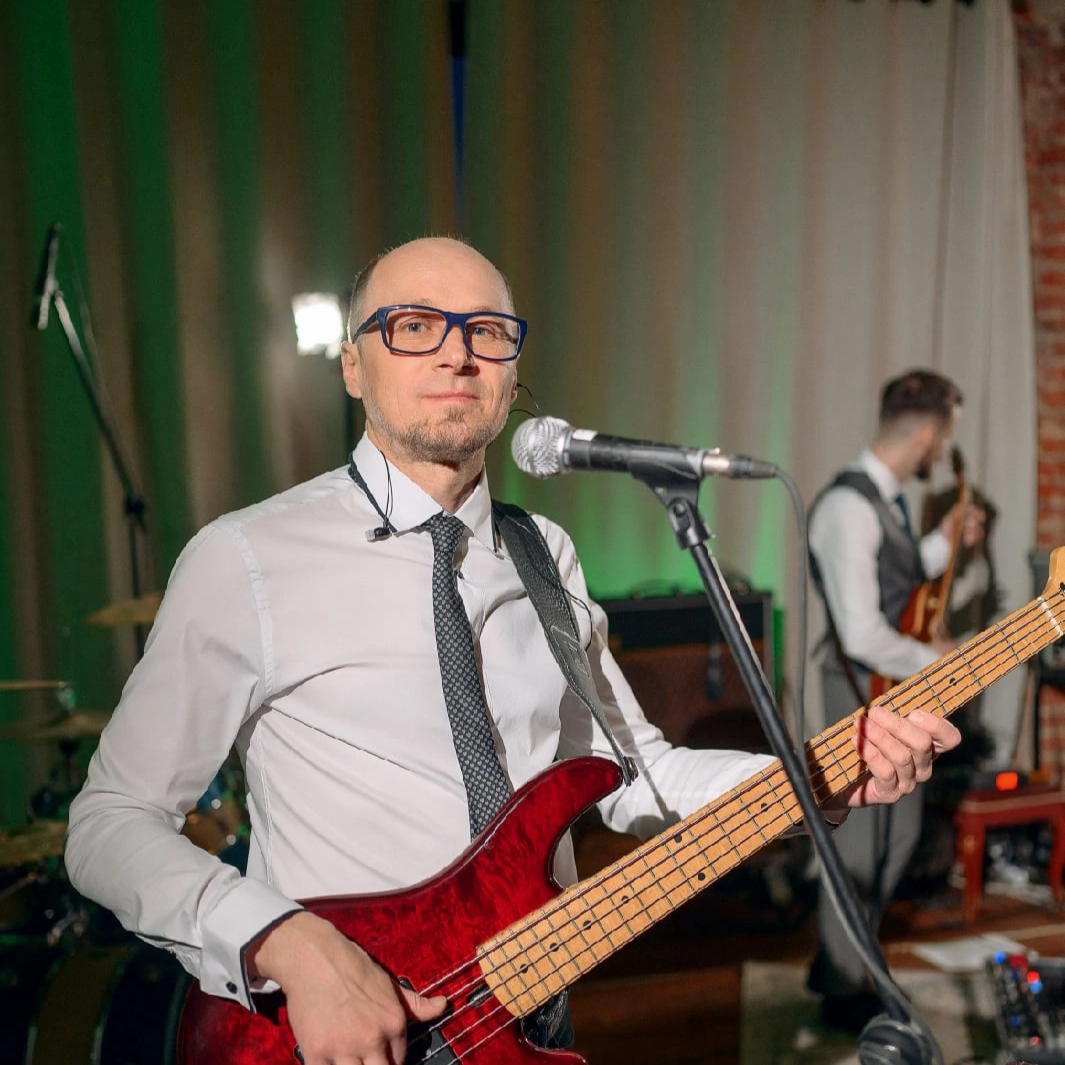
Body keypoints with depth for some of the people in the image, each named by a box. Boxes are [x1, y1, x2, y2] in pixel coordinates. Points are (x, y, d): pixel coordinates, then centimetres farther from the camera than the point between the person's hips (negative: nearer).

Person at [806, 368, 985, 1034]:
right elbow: (863, 636, -29)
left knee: (901, 830, 20)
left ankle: (840, 957, 36)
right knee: (861, 845, 4)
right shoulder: (849, 506, -25)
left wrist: (944, 544, 16)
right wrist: (931, 658, -15)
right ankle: (844, 992, 22)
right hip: (866, 695, -10)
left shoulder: (888, 498, 7)